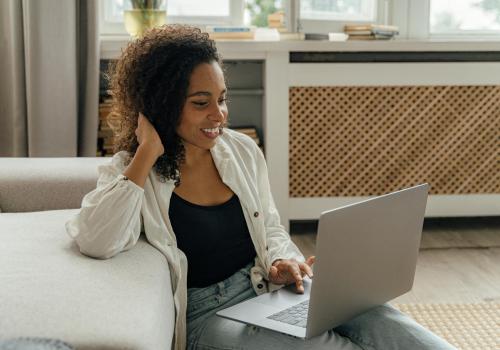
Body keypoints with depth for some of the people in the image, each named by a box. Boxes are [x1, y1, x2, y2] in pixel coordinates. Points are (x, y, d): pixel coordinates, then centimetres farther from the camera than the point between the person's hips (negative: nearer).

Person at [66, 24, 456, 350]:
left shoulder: (244, 150, 8)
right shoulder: (129, 173, -4)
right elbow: (96, 242, -24)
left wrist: (281, 264, -6)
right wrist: (148, 154, -18)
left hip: (271, 292, 5)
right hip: (208, 315, -5)